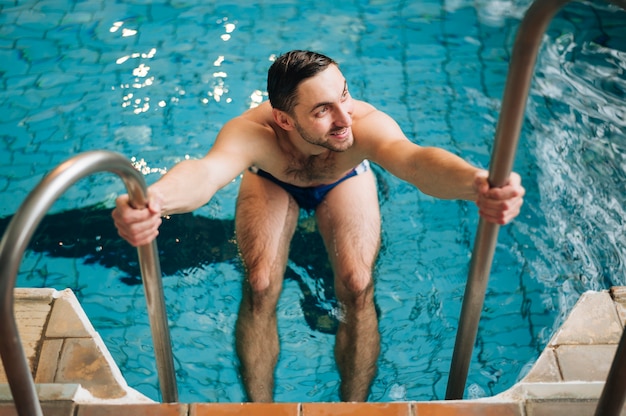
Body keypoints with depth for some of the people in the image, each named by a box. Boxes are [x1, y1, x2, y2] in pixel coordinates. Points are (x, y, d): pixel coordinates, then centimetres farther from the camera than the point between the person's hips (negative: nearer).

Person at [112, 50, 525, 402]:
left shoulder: (366, 123, -44)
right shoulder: (252, 132, -44)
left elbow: (414, 159, -65)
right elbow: (206, 171, -64)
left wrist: (476, 183, -87)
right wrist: (152, 198, -87)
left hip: (344, 180, 0)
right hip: (272, 181, 0)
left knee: (358, 289, -17)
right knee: (260, 289, -17)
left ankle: (354, 406, 5)